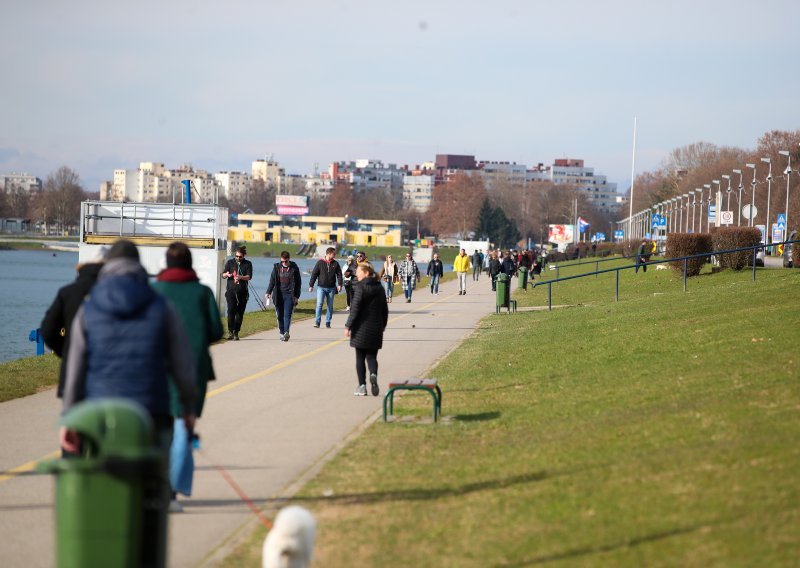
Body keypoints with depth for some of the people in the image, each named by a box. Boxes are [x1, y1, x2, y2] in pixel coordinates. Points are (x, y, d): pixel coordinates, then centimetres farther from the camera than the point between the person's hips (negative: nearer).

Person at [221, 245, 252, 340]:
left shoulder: (248, 264, 8)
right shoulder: (230, 262, 10)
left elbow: (249, 276, -4)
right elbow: (223, 275, 9)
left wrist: (240, 277, -23)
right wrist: (227, 274, -15)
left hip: (242, 291, 1)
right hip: (231, 290, 0)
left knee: (240, 312, 1)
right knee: (231, 310, -15)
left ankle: (236, 332, 9)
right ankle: (230, 331, -7)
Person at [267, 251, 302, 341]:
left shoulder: (294, 268, 1)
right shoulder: (277, 267, 6)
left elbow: (298, 283, 4)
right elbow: (272, 280, 7)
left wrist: (297, 296, -1)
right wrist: (268, 292, -5)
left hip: (289, 295, -3)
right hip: (279, 295, 3)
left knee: (287, 314, -13)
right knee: (280, 315, 4)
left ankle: (286, 332, -20)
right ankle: (282, 333, 12)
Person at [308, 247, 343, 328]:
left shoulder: (335, 264, 4)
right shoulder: (320, 262, -3)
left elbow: (339, 275, 5)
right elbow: (314, 274, 0)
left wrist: (339, 285, -9)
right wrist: (311, 285, -3)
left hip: (331, 288, 3)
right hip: (321, 287, -3)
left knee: (330, 306, 6)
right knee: (319, 304, -12)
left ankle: (328, 322, 13)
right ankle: (317, 322, -10)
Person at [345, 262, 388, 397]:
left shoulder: (361, 287, -12)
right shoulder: (379, 288, 8)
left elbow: (355, 309, -16)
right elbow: (385, 310, 13)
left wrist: (348, 326, -11)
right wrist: (382, 326, 22)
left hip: (361, 329, -5)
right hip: (376, 329, 5)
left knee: (360, 358, 5)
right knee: (371, 356, 11)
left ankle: (362, 386, 5)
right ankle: (373, 375, -18)